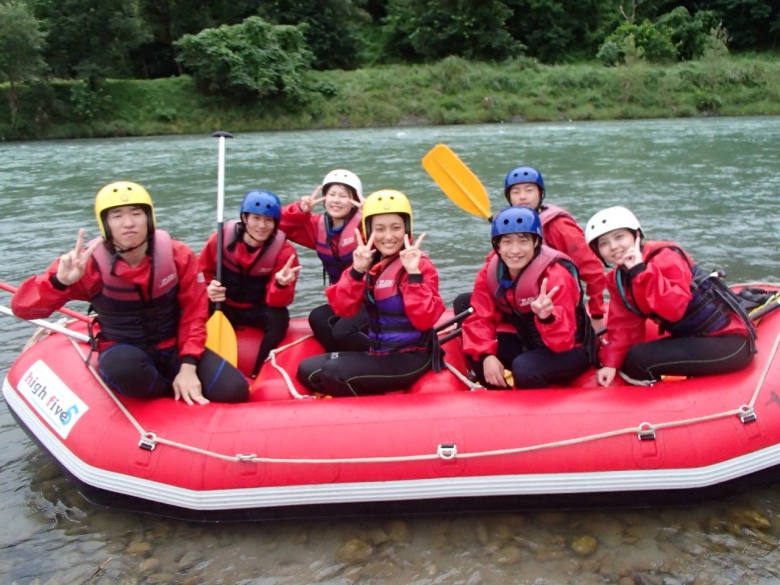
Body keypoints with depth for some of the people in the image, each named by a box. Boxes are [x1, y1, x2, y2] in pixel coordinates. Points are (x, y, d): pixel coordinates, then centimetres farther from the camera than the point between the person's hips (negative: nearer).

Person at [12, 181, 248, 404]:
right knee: (124, 366, -40)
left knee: (235, 389, -20)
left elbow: (194, 313, -4)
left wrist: (187, 367, -14)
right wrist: (59, 281, -42)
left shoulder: (178, 255, -12)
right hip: (124, 353, -1)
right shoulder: (89, 264, -17)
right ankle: (175, 396, -8)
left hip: (175, 348, 2)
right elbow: (23, 307, -21)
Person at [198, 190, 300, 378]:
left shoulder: (283, 249, -14)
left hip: (258, 309, 0)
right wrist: (207, 289, -20)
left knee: (280, 317, -32)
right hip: (224, 306, 1)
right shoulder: (222, 238, -13)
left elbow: (277, 302, -19)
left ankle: (257, 375, -17)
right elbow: (202, 272, 3)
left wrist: (281, 285, -42)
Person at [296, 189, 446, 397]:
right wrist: (357, 271, -16)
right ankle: (372, 396, 5)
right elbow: (343, 309, -3)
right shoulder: (369, 262, 6)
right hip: (378, 353, 8)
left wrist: (414, 273, -29)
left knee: (334, 373, -24)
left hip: (410, 358, -8)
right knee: (307, 370, 3)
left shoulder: (418, 264, -12)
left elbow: (425, 320, -23)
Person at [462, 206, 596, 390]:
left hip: (570, 350, -6)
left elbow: (562, 342, -30)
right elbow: (481, 318, -7)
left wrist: (547, 317, -51)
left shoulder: (556, 275, -26)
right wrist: (487, 356, -24)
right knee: (475, 351, -10)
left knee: (524, 368, -33)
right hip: (528, 344, 6)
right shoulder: (490, 273, -8)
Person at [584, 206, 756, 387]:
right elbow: (624, 325, 3)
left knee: (636, 360, -24)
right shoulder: (618, 280, 8)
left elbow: (674, 309, -31)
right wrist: (611, 363, -10)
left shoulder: (664, 258, -16)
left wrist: (640, 271, -30)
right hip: (693, 340, 9)